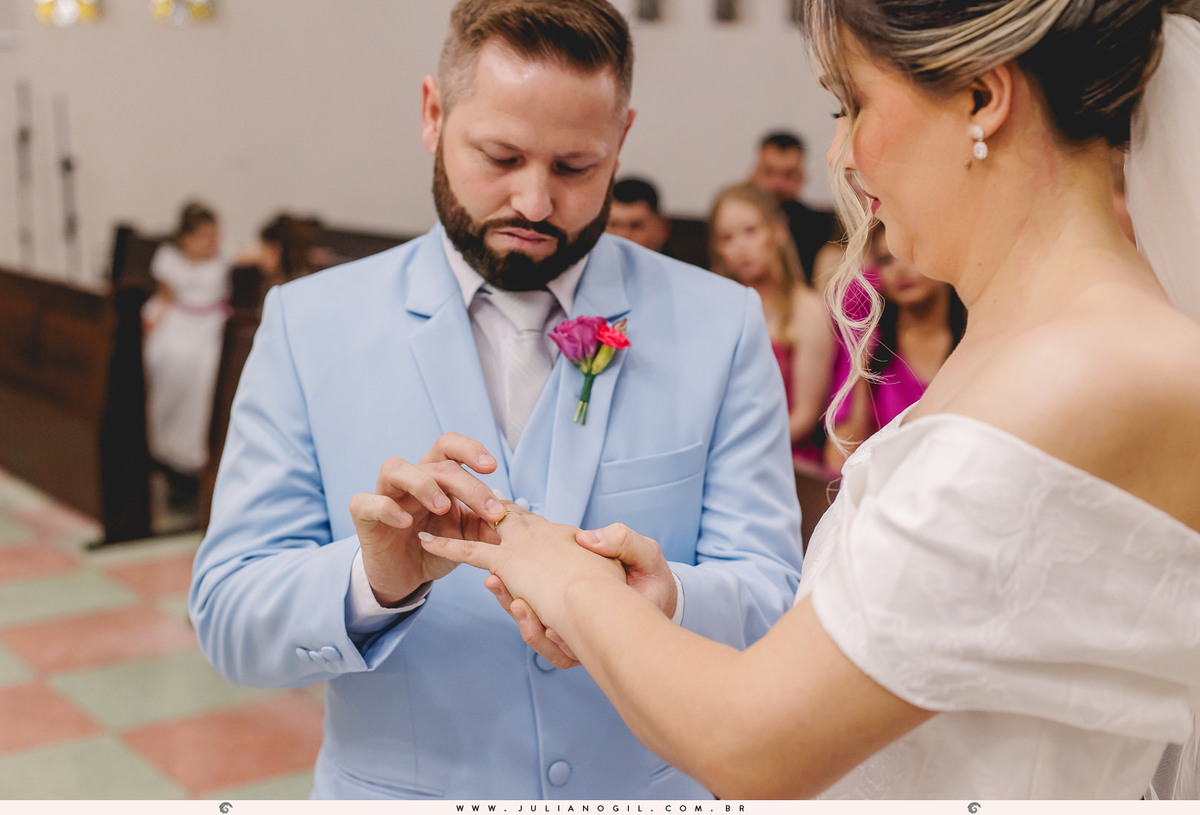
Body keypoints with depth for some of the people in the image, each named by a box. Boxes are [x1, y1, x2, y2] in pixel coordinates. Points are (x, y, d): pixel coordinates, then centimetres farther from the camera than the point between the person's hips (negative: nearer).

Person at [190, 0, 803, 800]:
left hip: (655, 787, 1)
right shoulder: (309, 326, -10)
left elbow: (770, 599, -13)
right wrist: (375, 580, -32)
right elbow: (228, 616, -12)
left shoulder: (722, 324, -9)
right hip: (397, 787, 0)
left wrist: (666, 601, -34)